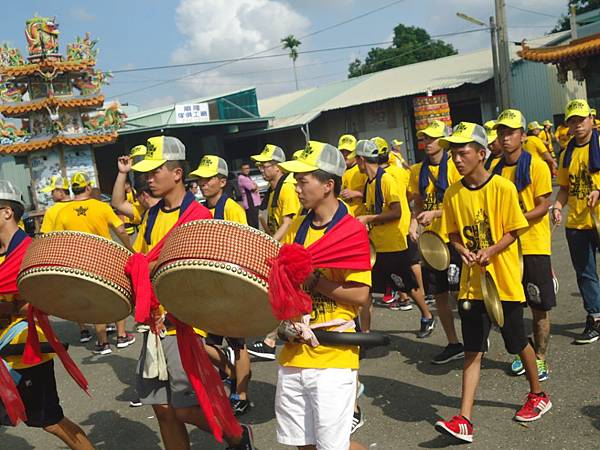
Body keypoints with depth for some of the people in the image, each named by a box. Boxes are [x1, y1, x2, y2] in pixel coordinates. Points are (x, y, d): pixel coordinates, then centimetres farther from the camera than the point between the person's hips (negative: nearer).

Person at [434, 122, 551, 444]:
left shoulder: (503, 187, -12)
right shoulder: (452, 194, 0)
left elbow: (513, 231, -8)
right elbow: (453, 234, 7)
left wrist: (490, 251, -25)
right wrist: (464, 251, -14)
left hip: (504, 281, -3)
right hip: (471, 283, 3)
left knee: (518, 343, 13)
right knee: (472, 350, 4)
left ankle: (538, 395, 40)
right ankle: (464, 420, 5)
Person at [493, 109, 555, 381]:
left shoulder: (537, 166, -8)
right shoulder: (495, 170, 6)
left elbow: (543, 206, -12)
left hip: (533, 246, -4)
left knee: (539, 307, 3)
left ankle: (539, 358, 17)